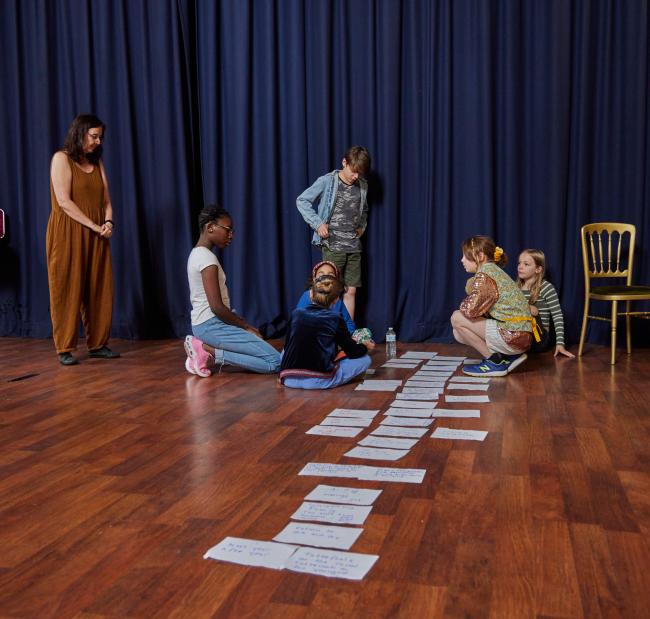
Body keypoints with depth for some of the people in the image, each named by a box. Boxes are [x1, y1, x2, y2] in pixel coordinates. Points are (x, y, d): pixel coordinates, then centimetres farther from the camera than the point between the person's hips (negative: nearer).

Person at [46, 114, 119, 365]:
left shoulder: (96, 162, 16)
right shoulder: (62, 158, -4)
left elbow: (106, 198, 13)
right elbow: (64, 201, -13)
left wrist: (108, 222, -8)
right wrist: (96, 226, -15)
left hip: (96, 236, 6)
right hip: (67, 234, -6)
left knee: (99, 290, 5)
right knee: (68, 291, -3)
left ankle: (98, 344, 13)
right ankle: (65, 349, 3)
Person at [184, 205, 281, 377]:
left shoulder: (197, 253, 14)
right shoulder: (207, 258, -17)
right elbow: (217, 307, -22)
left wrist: (244, 324, 12)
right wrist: (246, 326, -8)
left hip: (205, 324, 10)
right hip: (212, 325, -10)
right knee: (276, 361, -13)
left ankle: (206, 352, 6)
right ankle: (208, 351, -10)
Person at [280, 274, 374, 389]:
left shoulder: (296, 314, 4)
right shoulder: (335, 319, -5)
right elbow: (352, 352, 3)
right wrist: (366, 347, 25)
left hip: (289, 379, 3)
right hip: (319, 381, -3)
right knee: (365, 359, 11)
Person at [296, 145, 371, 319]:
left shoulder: (363, 185, 9)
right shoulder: (327, 182, -6)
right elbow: (301, 201, -4)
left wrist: (362, 225, 12)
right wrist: (317, 223, -11)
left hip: (354, 247, 5)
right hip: (332, 246, -5)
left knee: (351, 291, 6)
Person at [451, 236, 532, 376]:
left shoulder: (485, 274, -13)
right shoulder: (494, 270, 18)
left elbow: (470, 310, -19)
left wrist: (463, 304, 1)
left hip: (512, 336, -10)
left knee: (457, 318, -7)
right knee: (459, 333, 14)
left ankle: (494, 362, -1)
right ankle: (510, 356, 12)